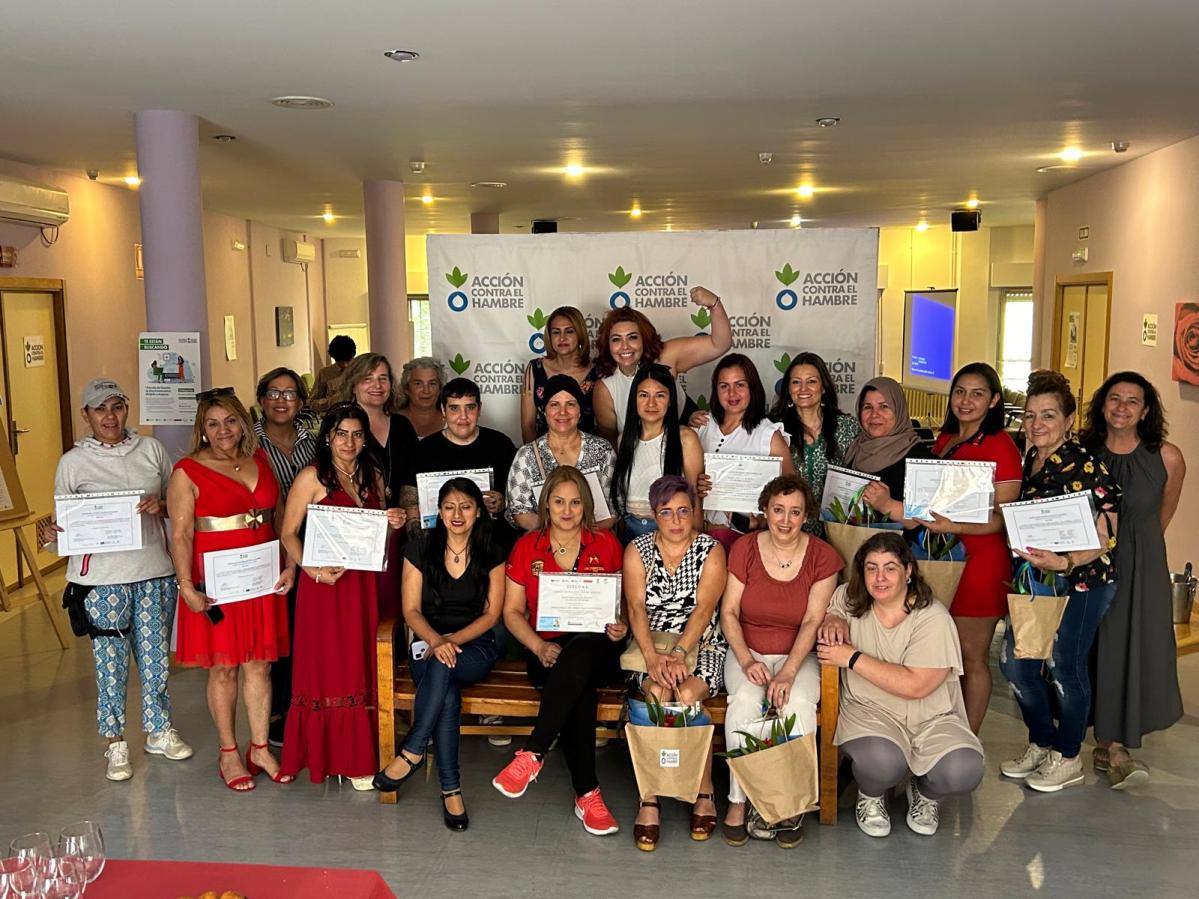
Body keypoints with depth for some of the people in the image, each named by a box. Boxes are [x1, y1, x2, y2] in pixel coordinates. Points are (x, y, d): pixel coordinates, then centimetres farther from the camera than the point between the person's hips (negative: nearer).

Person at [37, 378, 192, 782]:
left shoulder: (151, 449, 5)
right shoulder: (73, 462, 0)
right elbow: (63, 522, 4)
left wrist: (161, 505, -9)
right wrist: (51, 534, -17)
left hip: (154, 570, 2)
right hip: (102, 577, -2)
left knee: (156, 657, 12)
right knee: (110, 660, 6)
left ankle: (159, 731, 30)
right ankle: (116, 744, 21)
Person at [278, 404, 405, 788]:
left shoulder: (373, 476, 12)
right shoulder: (312, 477, -5)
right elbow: (289, 534, -6)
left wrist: (393, 523, 0)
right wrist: (312, 569, -20)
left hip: (364, 583, 5)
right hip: (325, 583, -5)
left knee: (361, 667, 9)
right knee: (327, 667, 1)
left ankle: (358, 754, 19)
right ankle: (327, 753, 13)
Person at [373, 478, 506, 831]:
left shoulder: (491, 553, 2)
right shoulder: (420, 548, 2)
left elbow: (491, 614, -1)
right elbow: (411, 610, -1)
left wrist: (451, 639, -17)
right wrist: (435, 639, -22)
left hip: (475, 646, 0)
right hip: (428, 642, 0)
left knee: (442, 666, -37)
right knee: (447, 689, -34)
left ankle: (412, 752, -27)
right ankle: (451, 788, -30)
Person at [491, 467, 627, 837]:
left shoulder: (606, 544, 10)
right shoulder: (527, 547, 10)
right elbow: (512, 611, 8)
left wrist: (622, 628, -10)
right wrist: (539, 647, -9)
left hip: (597, 647, 0)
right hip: (548, 651, 0)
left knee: (577, 658, -39)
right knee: (580, 689, -34)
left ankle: (532, 755, -33)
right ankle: (587, 794, -28)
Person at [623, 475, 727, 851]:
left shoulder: (711, 550, 1)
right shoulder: (637, 550, 4)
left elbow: (703, 609, -11)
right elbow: (636, 608, -7)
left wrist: (679, 654, -26)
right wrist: (653, 657, -24)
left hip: (701, 646, -1)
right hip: (651, 647, 1)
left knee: (687, 695, -30)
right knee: (657, 692, -30)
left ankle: (705, 792, -13)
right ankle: (649, 800, -24)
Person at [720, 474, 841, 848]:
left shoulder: (822, 557, -4)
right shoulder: (744, 549, -2)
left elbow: (812, 621, -10)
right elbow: (729, 612, -2)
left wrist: (787, 673, -22)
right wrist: (747, 661, -17)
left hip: (799, 656, 0)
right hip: (748, 652, 0)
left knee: (798, 704, -31)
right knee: (745, 699, -31)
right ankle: (737, 801, -19)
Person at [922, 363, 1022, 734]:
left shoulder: (1001, 446, -9)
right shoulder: (944, 441, 12)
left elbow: (1002, 518, -13)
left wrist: (954, 527, -28)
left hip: (980, 560, -6)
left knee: (972, 657, 3)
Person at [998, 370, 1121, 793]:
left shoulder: (1086, 468, -16)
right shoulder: (1026, 462, 5)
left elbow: (1104, 540, -18)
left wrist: (1063, 563, -32)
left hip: (1081, 582, -7)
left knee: (1065, 667, 2)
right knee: (1014, 662, 9)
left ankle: (1068, 758, 23)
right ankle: (1041, 744, 30)